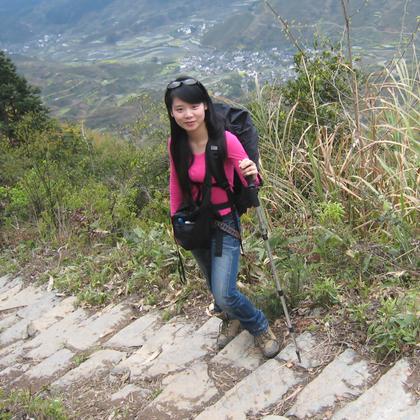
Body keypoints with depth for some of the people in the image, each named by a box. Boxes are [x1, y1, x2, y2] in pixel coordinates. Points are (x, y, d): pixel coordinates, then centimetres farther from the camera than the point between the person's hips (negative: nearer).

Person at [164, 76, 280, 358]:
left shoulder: (225, 140, -23)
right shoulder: (176, 143, -10)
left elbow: (250, 183, -18)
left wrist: (252, 173, -40)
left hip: (225, 223, -4)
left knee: (224, 294, -11)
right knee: (215, 285, 23)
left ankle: (261, 328, 19)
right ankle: (231, 319, 53)